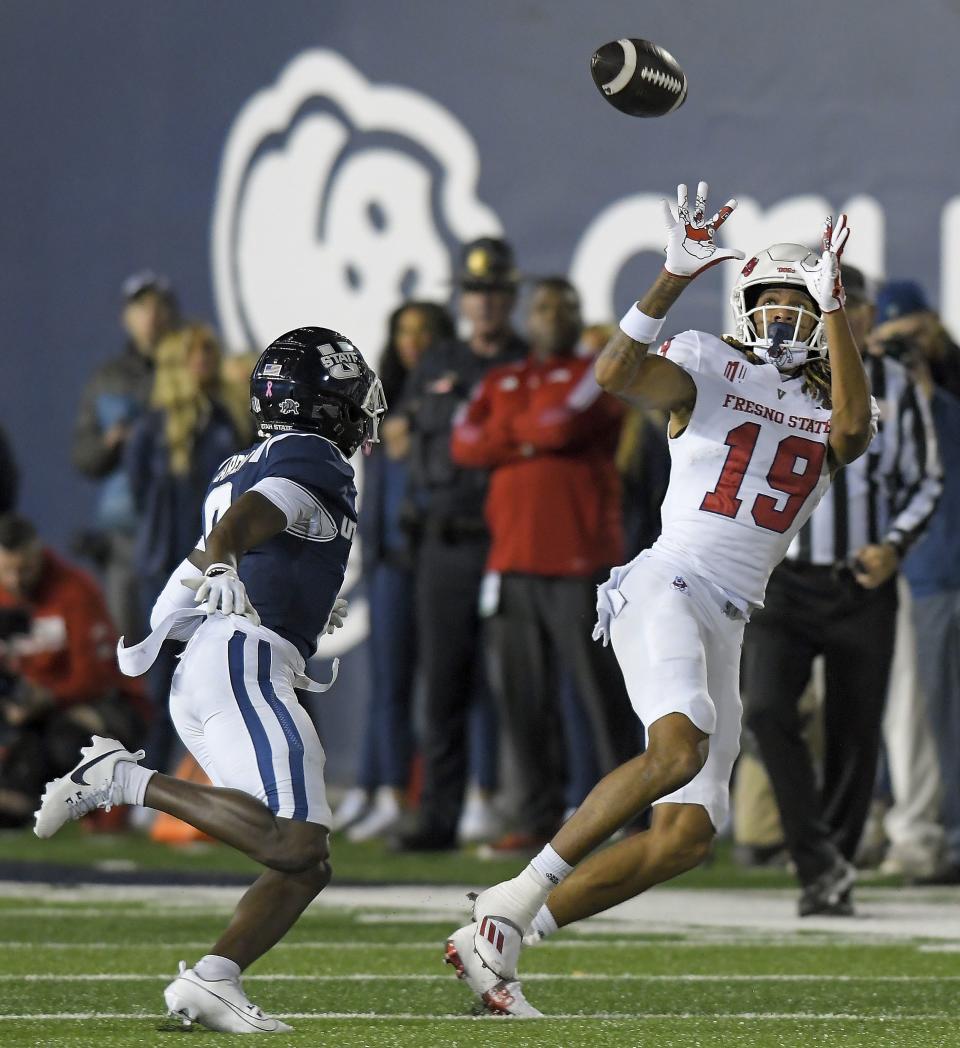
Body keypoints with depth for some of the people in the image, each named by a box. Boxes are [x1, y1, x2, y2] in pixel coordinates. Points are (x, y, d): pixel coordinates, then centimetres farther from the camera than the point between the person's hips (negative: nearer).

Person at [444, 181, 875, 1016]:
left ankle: (497, 942, 3)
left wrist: (833, 304, -14)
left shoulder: (827, 408, 15)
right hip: (666, 587, -6)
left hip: (727, 626, 6)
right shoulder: (708, 370, 3)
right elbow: (616, 374, -16)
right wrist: (675, 277, -26)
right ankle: (516, 899, -25)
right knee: (680, 749, -33)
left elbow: (854, 428, -10)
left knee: (689, 833, -3)